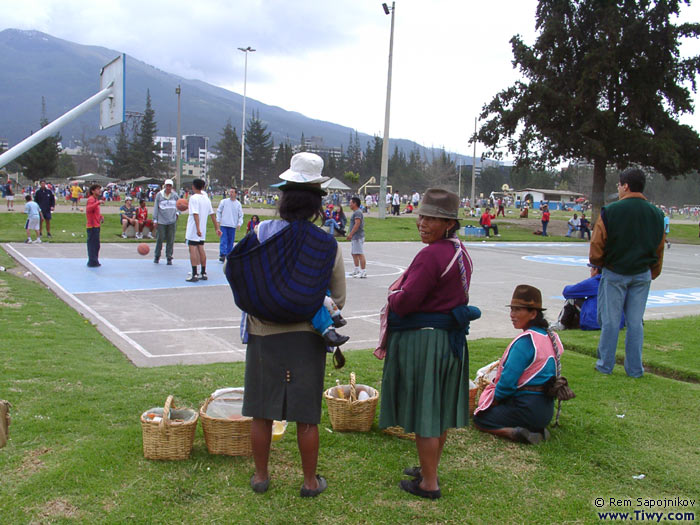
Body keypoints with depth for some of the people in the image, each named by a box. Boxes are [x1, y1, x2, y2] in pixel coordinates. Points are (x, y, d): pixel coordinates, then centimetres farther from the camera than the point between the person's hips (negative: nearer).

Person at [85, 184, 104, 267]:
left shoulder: (96, 199, 19)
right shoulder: (91, 199, -11)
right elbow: (88, 209, -31)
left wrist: (100, 216, 13)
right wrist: (98, 203, -37)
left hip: (96, 226, 10)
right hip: (93, 226, -10)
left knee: (96, 245, 15)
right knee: (93, 244, -8)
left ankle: (94, 261, 22)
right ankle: (93, 262, -5)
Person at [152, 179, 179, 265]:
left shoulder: (175, 195, 6)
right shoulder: (159, 195, 1)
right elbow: (155, 208, 3)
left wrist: (177, 212, 4)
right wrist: (155, 220, -1)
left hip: (172, 221, 1)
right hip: (161, 221, -1)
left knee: (170, 240, 1)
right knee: (160, 239, 1)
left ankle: (169, 258, 8)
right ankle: (157, 256, 19)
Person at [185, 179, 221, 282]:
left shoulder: (194, 198, -12)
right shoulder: (206, 198, 10)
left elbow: (195, 214, -22)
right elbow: (212, 214, 11)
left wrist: (197, 228, -28)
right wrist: (217, 228, 15)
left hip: (193, 229, -7)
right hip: (203, 229, 7)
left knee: (193, 250, -5)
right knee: (201, 249, 14)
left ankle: (194, 275, -8)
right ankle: (203, 273, 18)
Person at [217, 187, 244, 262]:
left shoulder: (238, 204, 6)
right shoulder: (224, 201, 4)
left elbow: (240, 215, 8)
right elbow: (219, 211, 10)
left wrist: (239, 223, -5)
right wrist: (218, 221, 2)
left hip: (232, 226, 1)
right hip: (223, 225, -1)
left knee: (231, 241, 4)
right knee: (223, 241, -9)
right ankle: (222, 255, -12)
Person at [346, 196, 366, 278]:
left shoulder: (358, 212, -14)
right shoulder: (355, 212, 19)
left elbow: (357, 224, -23)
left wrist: (351, 234, -25)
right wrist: (351, 234, 24)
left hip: (358, 237, -11)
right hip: (354, 237, 11)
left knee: (360, 254, -11)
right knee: (354, 253, 19)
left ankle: (363, 272, -12)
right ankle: (357, 270, 29)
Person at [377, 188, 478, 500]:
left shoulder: (430, 255, -22)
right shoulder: (460, 252, 8)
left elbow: (406, 301, -23)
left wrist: (392, 297, -1)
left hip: (423, 341, -9)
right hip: (451, 338, 10)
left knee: (423, 413, 3)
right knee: (439, 408, 19)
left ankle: (429, 484, 15)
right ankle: (430, 468, 36)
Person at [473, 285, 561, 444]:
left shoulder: (525, 340, -20)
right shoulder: (549, 335, 8)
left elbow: (508, 380, -21)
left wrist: (495, 399, -2)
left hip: (528, 408, -9)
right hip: (546, 407, 9)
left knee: (479, 419, 5)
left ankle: (515, 433, -14)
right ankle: (535, 429, 7)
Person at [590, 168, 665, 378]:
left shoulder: (610, 211, -12)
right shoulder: (656, 214, 3)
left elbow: (596, 247, -9)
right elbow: (659, 250, 10)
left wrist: (598, 264, 11)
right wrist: (651, 274, 21)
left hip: (615, 274, -4)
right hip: (642, 275, 4)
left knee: (610, 321, 6)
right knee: (635, 322, 10)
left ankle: (605, 364, 15)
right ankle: (634, 368, 15)